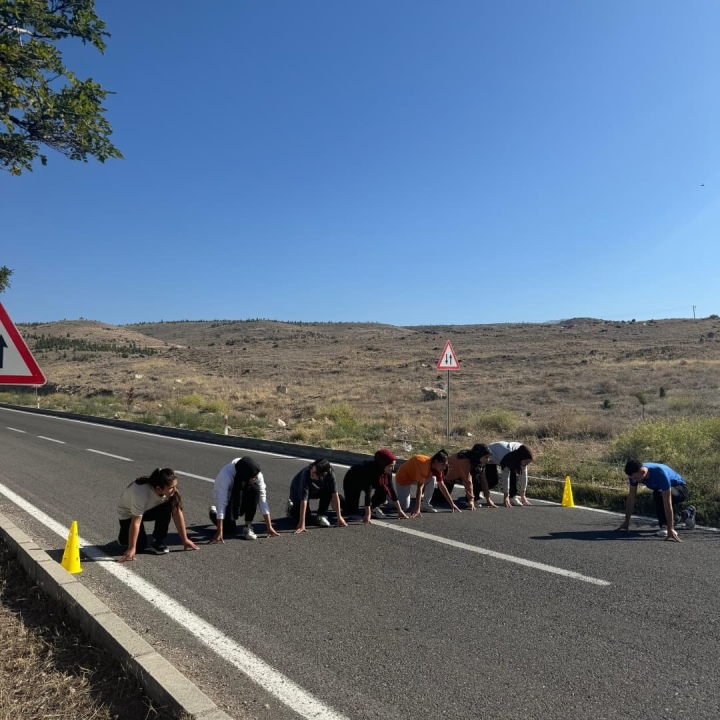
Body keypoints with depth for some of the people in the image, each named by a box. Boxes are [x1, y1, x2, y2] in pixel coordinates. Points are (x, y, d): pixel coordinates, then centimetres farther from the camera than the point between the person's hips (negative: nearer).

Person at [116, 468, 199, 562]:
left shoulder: (171, 491, -27)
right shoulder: (141, 494, -41)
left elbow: (177, 513, -20)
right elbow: (135, 523, -35)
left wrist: (185, 540, -17)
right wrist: (131, 549, -29)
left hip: (148, 509, 4)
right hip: (128, 513, -4)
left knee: (167, 508, -27)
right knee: (140, 546, -16)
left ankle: (157, 543, -10)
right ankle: (124, 537, 16)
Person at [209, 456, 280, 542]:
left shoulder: (256, 474, -29)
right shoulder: (226, 475, -38)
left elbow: (262, 499, -26)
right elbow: (222, 502, -41)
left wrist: (269, 527, -28)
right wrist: (219, 532, -45)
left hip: (242, 497, 2)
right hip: (224, 496, -2)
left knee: (254, 489, -31)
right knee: (230, 529, -14)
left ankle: (248, 527, -16)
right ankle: (214, 513, 18)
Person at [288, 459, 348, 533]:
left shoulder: (329, 474, -32)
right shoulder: (306, 473, -41)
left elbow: (335, 495, -28)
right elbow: (304, 499, -42)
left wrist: (339, 517, -29)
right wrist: (302, 524, -43)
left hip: (316, 490, 3)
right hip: (298, 492, -3)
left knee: (328, 491, -28)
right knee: (306, 519, -13)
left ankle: (321, 516, -7)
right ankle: (291, 508, 17)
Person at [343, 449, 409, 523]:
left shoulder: (387, 471, -21)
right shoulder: (370, 469, -40)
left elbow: (391, 488, -13)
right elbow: (368, 492, -44)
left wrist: (399, 510, -13)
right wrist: (367, 514, -48)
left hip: (367, 482, 6)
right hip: (351, 481, -6)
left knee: (384, 488, -20)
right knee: (352, 511, -9)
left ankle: (374, 508, 0)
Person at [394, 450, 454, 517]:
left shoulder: (437, 467, -15)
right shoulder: (424, 464, -39)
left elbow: (442, 486, -5)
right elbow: (419, 487, -41)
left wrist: (452, 504, -4)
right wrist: (417, 509, -44)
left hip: (418, 477, 7)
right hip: (403, 477, -7)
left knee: (433, 479, -21)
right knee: (405, 507, -12)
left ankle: (425, 504, -7)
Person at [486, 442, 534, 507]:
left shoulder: (522, 459, -23)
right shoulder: (507, 458, -42)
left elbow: (523, 475, -18)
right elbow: (505, 477, -39)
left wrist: (523, 495, -17)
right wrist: (506, 497, -36)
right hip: (489, 457, -6)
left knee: (513, 474, -16)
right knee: (493, 481, -15)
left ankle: (512, 497, -5)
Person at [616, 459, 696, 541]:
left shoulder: (660, 473, -42)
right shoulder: (634, 473, -23)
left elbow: (667, 503, -43)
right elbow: (631, 497, -15)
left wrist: (670, 529, -45)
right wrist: (626, 522, -13)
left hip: (680, 489, -7)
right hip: (662, 490, 7)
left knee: (658, 494, -36)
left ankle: (665, 526, -19)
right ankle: (687, 514, 37)